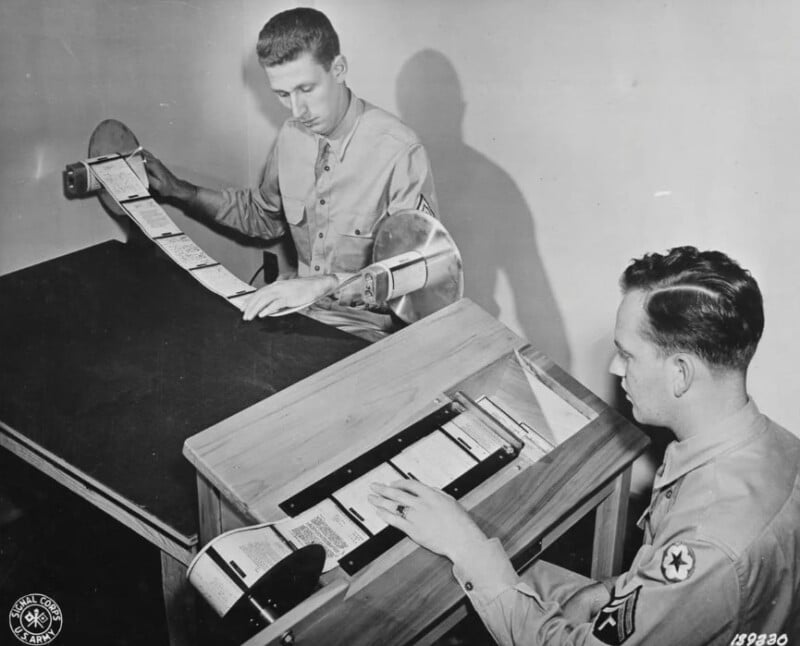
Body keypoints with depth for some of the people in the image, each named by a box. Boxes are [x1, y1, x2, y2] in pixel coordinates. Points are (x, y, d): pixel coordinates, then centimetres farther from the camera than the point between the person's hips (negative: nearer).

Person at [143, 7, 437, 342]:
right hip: (301, 308, 7)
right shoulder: (291, 135, 4)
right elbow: (265, 216, 22)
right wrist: (180, 191, 13)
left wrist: (327, 282, -31)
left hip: (366, 329, -6)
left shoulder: (400, 152, -20)